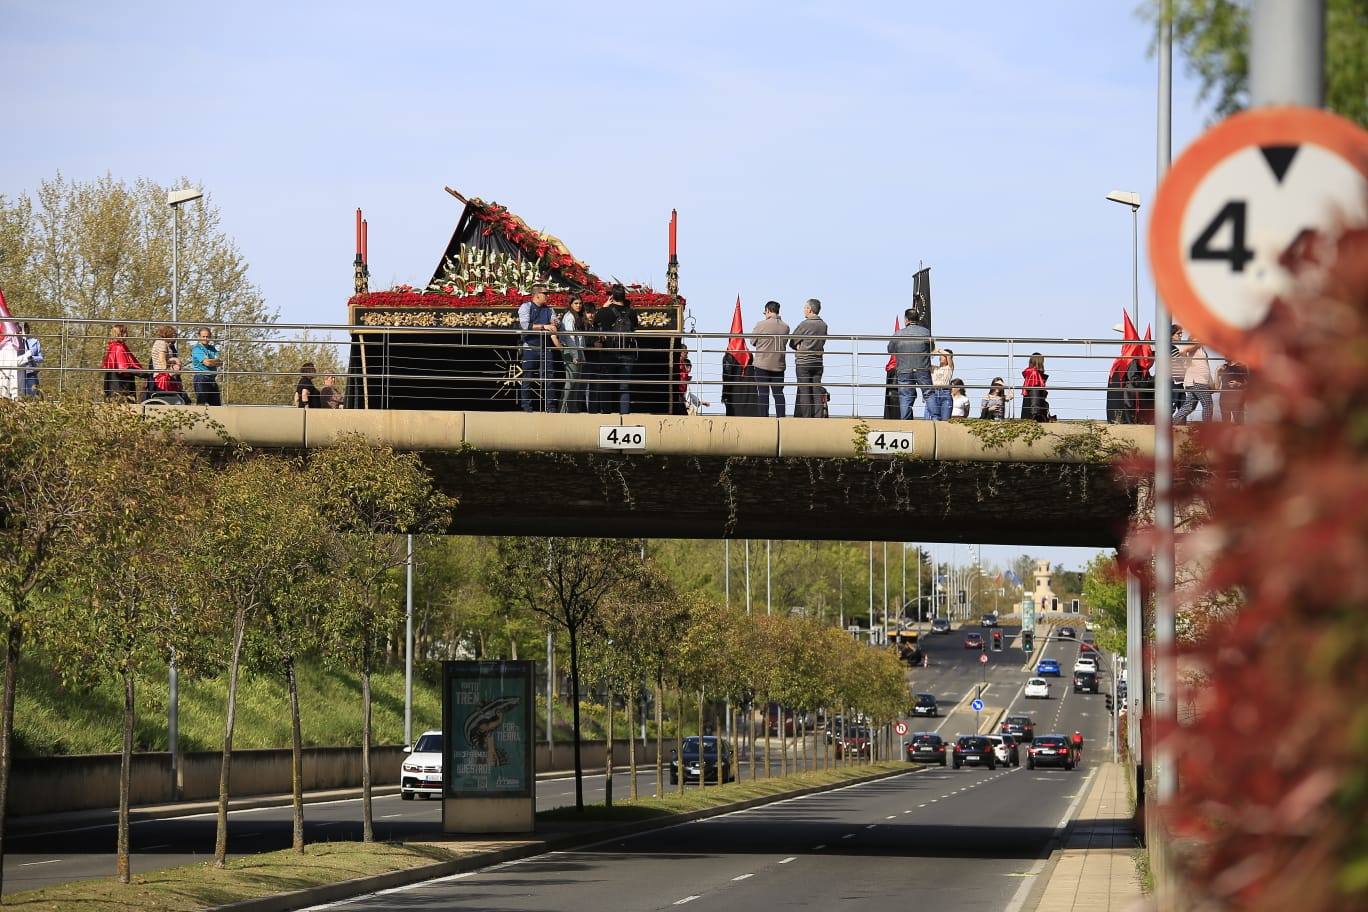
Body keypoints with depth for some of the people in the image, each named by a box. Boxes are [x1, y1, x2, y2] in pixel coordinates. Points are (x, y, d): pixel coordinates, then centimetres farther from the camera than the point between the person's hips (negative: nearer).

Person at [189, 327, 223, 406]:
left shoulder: (212, 348, 17)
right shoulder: (197, 348, -4)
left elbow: (220, 363, 4)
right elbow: (207, 362, -15)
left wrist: (212, 361, -15)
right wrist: (218, 360, 0)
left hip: (212, 378, 7)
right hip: (200, 378, -7)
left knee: (217, 404, 6)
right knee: (201, 403, -12)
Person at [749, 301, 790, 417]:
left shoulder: (761, 325, -11)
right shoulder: (785, 327, -1)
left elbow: (753, 342, -1)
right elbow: (784, 342, 6)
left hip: (762, 364, -3)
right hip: (779, 365, 3)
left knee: (763, 393, 1)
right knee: (778, 393, 8)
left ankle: (763, 417, 0)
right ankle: (781, 417, 6)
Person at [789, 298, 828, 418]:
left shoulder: (804, 325, -12)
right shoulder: (823, 325, 4)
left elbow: (792, 343, -4)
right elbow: (822, 342, 11)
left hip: (803, 362, -5)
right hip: (818, 362, 5)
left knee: (804, 392, -1)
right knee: (816, 391, 6)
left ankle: (805, 417, -3)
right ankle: (817, 417, 4)